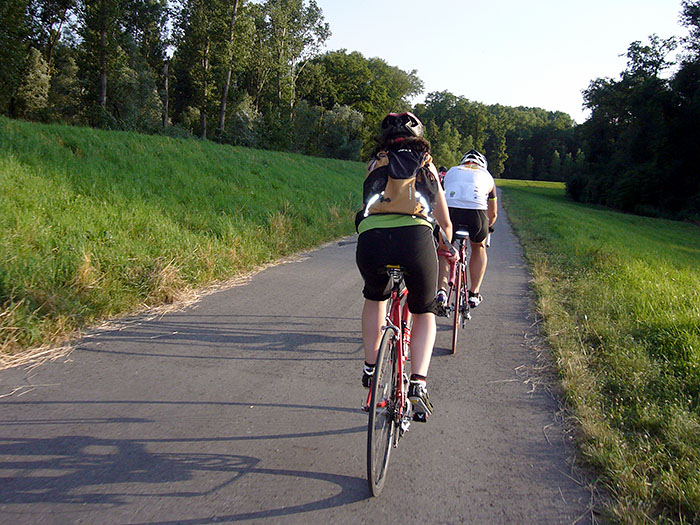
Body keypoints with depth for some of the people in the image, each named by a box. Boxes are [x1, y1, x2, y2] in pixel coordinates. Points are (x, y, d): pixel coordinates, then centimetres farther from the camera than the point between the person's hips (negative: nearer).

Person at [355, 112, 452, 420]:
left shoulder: (375, 163, 28)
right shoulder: (427, 166, 27)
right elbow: (444, 221, 36)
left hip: (371, 238, 1)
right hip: (415, 237, -1)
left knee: (375, 297, 34)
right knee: (424, 312, 23)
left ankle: (370, 368, 29)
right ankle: (418, 383, 5)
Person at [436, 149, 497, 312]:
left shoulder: (451, 171, 33)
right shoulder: (487, 176, 32)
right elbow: (493, 214, 42)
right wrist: (488, 227, 63)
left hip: (449, 211, 0)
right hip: (476, 212, 0)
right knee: (479, 248, 30)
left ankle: (442, 290, 5)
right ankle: (474, 294, 27)